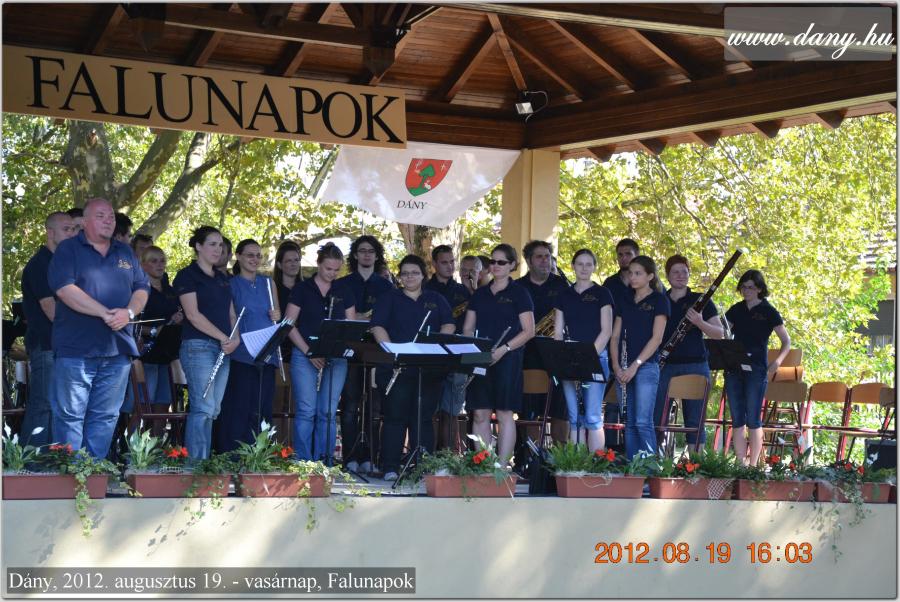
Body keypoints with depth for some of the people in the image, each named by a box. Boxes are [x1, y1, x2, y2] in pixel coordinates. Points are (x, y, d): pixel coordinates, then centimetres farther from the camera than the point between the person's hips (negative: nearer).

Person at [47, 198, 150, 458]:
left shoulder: (125, 253, 17)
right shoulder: (68, 249, 1)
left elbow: (141, 288, 14)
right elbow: (64, 288, -13)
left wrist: (129, 312, -9)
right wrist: (105, 314, -17)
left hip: (118, 349, 5)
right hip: (76, 348, -5)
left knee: (105, 417, 6)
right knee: (70, 415, -4)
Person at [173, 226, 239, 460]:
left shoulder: (222, 279, 19)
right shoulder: (187, 276, -3)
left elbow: (231, 313, 18)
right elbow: (193, 314, -12)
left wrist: (235, 339, -2)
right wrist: (224, 337, -13)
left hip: (223, 350, 7)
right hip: (198, 346, -7)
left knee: (213, 410, 5)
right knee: (203, 409, -13)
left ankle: (205, 462, 7)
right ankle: (197, 463, -12)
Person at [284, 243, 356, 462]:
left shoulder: (344, 292, 11)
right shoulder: (302, 289, 2)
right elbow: (289, 325, -2)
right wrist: (309, 351, -10)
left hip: (336, 358, 3)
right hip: (305, 356, -3)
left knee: (327, 413, 1)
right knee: (306, 411, -7)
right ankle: (303, 461, -2)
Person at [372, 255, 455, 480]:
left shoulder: (436, 299, 16)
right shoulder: (389, 298, 10)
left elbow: (449, 325, 6)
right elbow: (378, 327, -1)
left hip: (430, 368, 2)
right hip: (395, 368, -2)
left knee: (423, 418, 2)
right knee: (395, 417, -3)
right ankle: (390, 468, -1)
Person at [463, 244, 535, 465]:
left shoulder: (519, 293, 1)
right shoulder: (480, 294, 15)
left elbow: (528, 331, -5)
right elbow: (468, 328, 16)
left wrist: (503, 349, -16)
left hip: (506, 361, -4)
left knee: (504, 413, -4)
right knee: (480, 414, 1)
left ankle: (502, 465, -2)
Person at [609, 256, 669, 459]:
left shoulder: (659, 301, 0)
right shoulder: (625, 302, 17)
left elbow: (656, 338, -8)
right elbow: (615, 336, 13)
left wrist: (635, 365, -14)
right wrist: (616, 366, -2)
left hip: (646, 366, -6)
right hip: (624, 370, 6)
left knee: (643, 422, -13)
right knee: (629, 423, 5)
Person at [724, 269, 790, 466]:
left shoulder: (768, 312, 0)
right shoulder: (736, 310, 12)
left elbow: (786, 342, 2)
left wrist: (776, 363, -12)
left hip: (756, 369, -4)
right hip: (733, 367, 4)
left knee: (753, 420, -5)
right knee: (737, 420, 4)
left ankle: (753, 465, 0)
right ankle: (741, 464, 8)